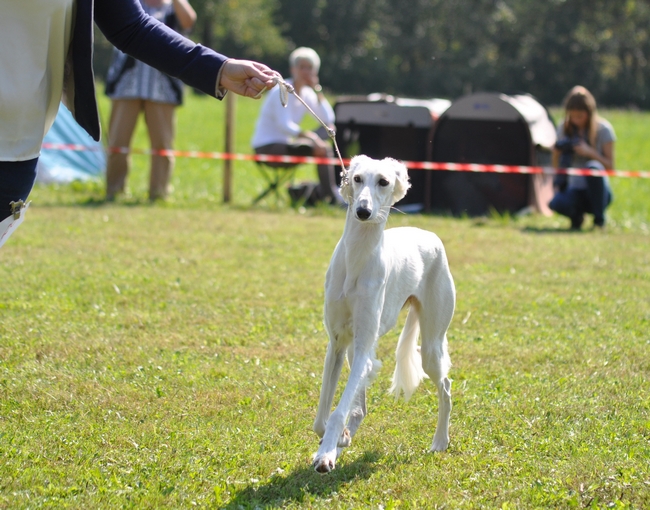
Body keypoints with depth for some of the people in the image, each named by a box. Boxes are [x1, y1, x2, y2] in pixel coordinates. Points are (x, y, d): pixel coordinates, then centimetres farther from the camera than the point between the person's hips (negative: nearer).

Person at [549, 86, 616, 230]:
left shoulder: (603, 129, -5)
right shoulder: (564, 129, 4)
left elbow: (609, 166, -8)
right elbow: (557, 166, 8)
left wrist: (590, 152, -22)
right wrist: (556, 152, -13)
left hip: (598, 192, -2)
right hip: (575, 191, 2)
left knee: (593, 167, -37)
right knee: (556, 203, -34)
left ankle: (599, 218, -17)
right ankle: (577, 215, 3)